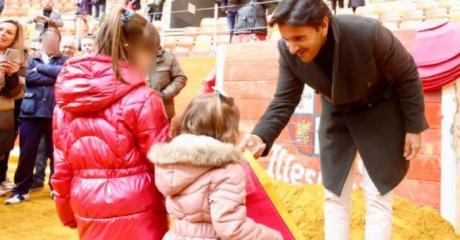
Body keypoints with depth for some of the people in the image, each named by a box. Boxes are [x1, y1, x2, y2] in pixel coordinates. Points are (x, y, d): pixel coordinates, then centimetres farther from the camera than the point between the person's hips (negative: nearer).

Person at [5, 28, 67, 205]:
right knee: (26, 152, 3)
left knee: (56, 152, 5)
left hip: (55, 113, -1)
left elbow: (63, 72, -12)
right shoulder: (33, 61, 15)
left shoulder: (64, 61, 11)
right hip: (32, 112, 1)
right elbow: (29, 77, -6)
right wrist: (54, 78, -10)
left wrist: (41, 68, -6)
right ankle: (21, 190, 13)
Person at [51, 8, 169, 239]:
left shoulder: (68, 97, 2)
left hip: (87, 209, 5)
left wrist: (68, 210, 17)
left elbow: (62, 163, 6)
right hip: (134, 212, -5)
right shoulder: (143, 99, -15)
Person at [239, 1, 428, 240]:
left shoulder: (369, 33, -35)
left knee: (378, 197, 0)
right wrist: (261, 135, -32)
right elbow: (285, 101, -14)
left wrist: (413, 127, -12)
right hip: (336, 114, 4)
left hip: (378, 111, -3)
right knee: (334, 196, 9)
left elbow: (407, 76, -18)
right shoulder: (288, 51, -24)